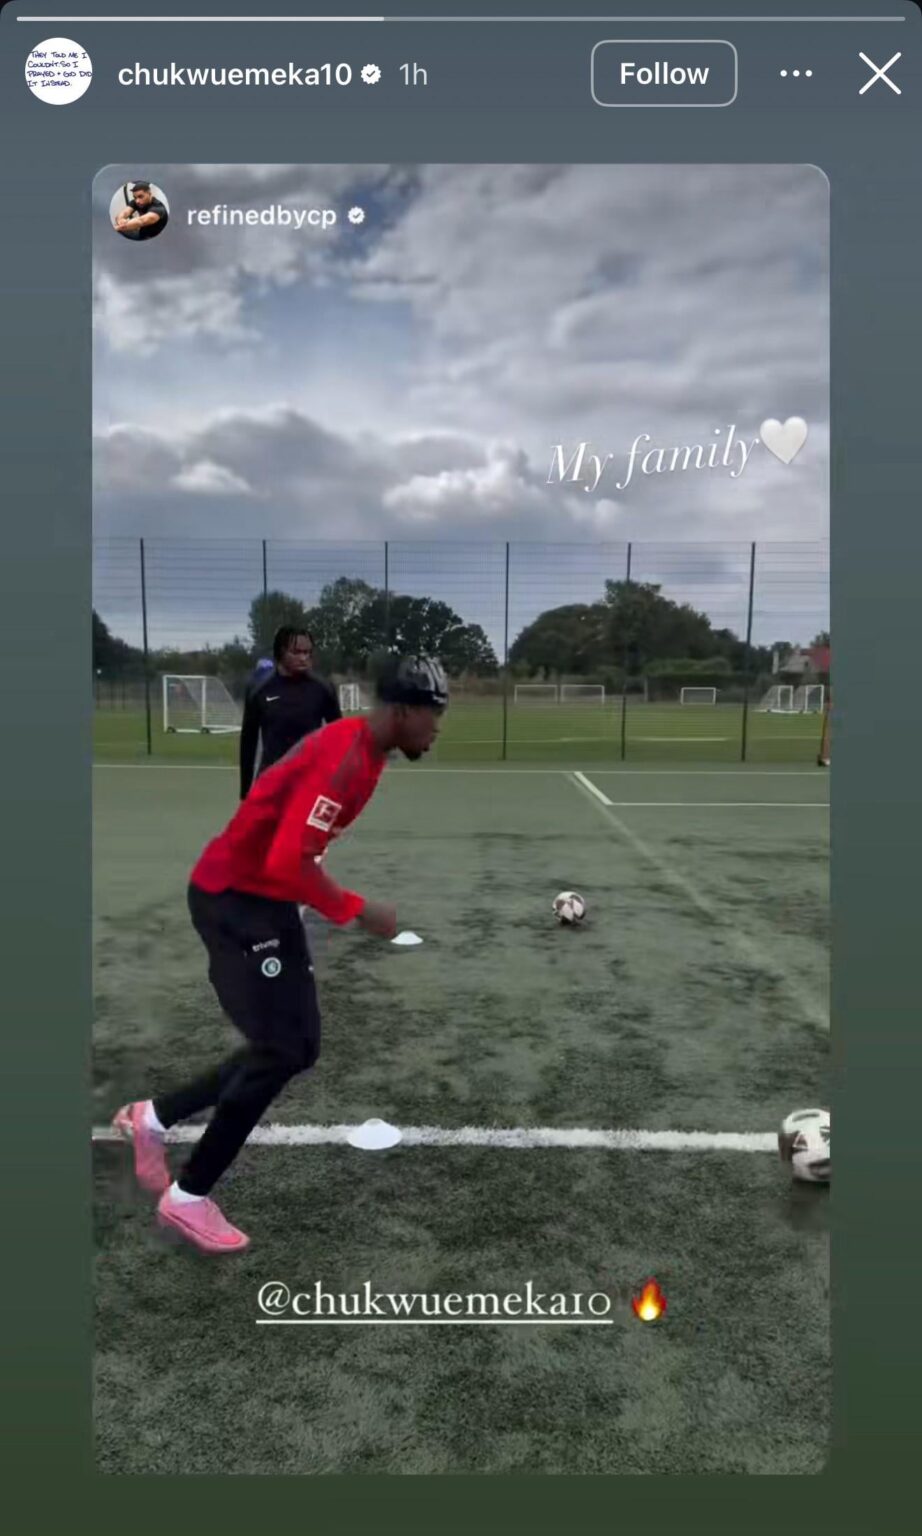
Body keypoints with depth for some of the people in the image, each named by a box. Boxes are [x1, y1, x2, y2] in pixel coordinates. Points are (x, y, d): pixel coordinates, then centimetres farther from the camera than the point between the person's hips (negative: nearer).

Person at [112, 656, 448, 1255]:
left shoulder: (365, 750, 7)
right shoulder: (343, 759, -25)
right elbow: (287, 864, -31)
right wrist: (356, 910, -20)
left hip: (268, 901, 10)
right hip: (234, 900, -10)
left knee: (298, 1048, 10)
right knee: (278, 1052, -7)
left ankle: (153, 1117, 25)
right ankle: (189, 1198, 11)